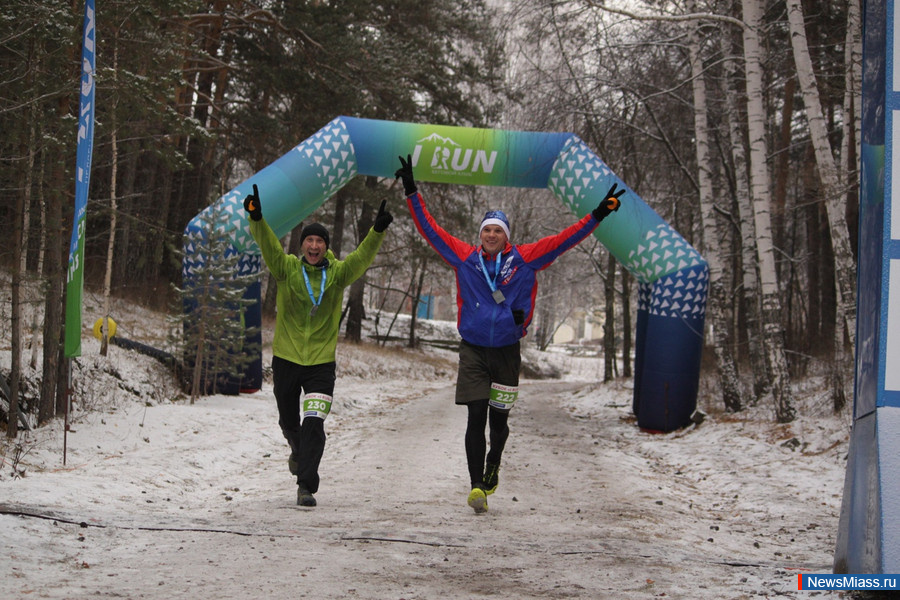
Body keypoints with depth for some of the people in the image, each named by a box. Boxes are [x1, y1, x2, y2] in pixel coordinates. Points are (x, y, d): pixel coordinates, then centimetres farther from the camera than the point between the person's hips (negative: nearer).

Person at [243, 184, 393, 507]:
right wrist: (257, 219, -36)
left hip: (321, 362, -1)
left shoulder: (337, 273, -1)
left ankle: (306, 486, -10)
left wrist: (377, 232, -32)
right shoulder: (286, 268, -3)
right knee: (289, 421, 19)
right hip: (286, 359, 1)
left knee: (314, 425, -13)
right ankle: (298, 450, 52)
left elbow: (362, 257, -15)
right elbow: (268, 245, -18)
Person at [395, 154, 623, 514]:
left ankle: (493, 467, 36)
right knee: (476, 417, -8)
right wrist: (412, 193, 1)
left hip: (507, 351, 1)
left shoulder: (524, 259, 2)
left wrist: (597, 216, -2)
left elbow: (563, 241, 2)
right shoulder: (464, 257, 4)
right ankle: (477, 487, -7)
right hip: (472, 350, -1)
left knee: (498, 418, 8)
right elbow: (430, 230, 5)